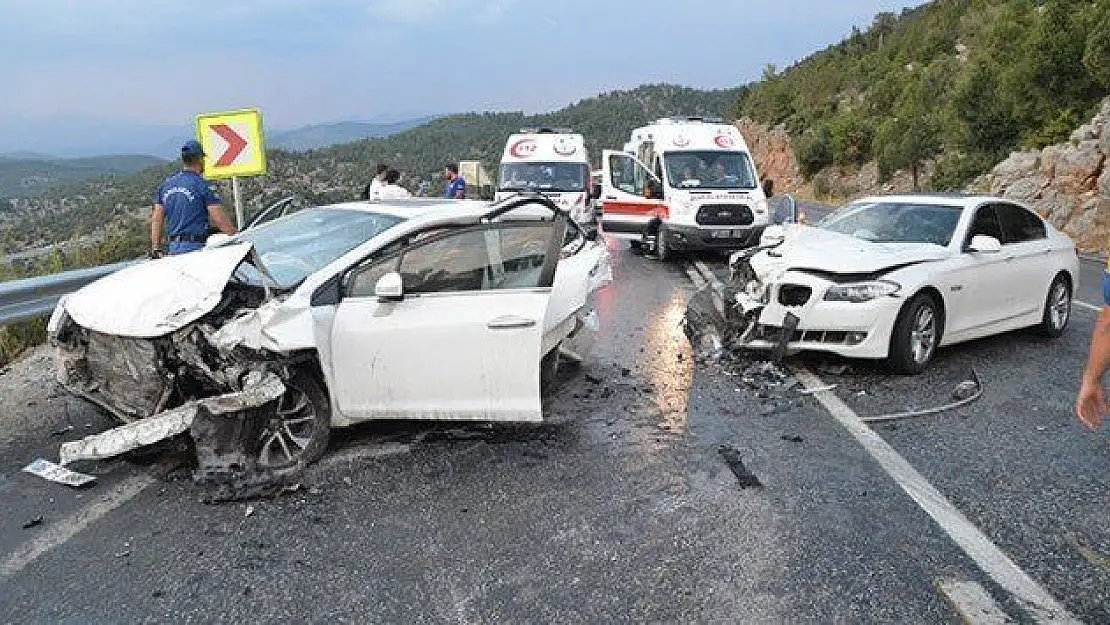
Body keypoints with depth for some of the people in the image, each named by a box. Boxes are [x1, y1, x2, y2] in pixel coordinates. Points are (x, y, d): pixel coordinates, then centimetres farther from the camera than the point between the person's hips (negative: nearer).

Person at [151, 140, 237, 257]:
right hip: (195, 247, -6)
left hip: (173, 247, 7)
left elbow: (156, 220, 12)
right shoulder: (202, 184, -7)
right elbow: (219, 219, -12)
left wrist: (156, 248, 15)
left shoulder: (166, 185, 12)